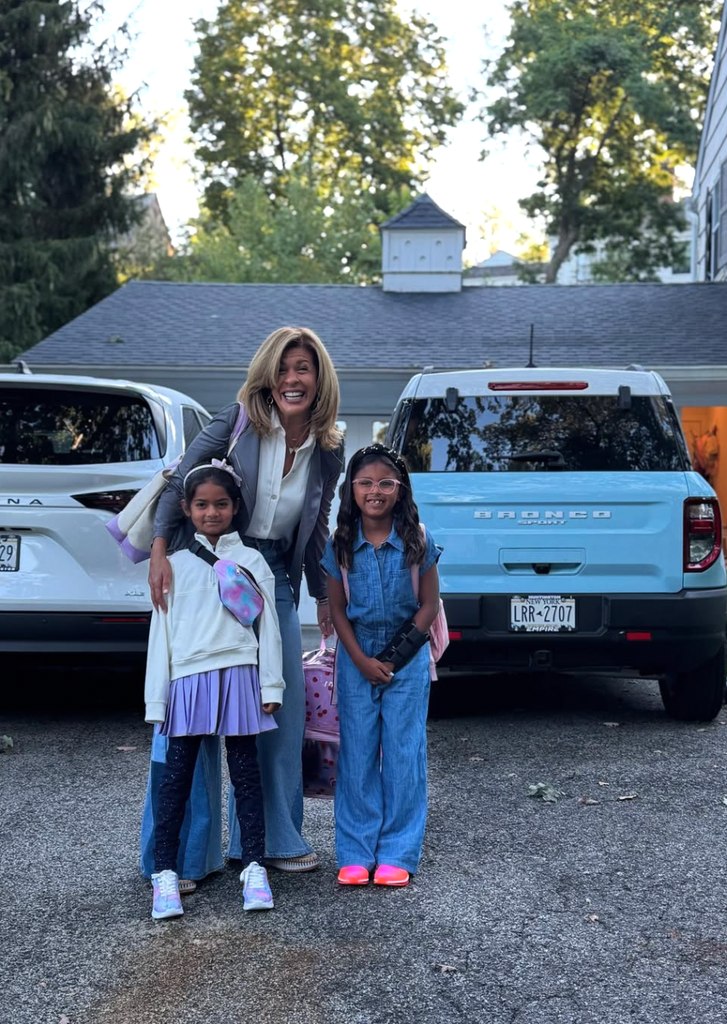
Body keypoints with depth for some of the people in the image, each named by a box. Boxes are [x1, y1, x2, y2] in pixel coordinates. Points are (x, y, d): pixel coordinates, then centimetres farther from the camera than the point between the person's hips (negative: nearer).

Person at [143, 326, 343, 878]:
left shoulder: (329, 449, 4)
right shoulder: (240, 422, -9)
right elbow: (179, 482, -11)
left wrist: (325, 595, 20)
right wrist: (160, 550, -24)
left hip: (275, 579, 5)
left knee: (284, 708, 7)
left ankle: (274, 836, 23)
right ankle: (189, 848, 11)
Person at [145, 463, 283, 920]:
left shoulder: (252, 560, 9)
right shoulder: (176, 565, 10)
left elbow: (268, 626, 6)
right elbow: (161, 633, 9)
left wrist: (271, 685, 0)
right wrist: (157, 698, 5)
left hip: (238, 675, 0)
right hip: (188, 678, 1)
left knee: (246, 772, 4)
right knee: (177, 776, 1)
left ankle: (255, 869, 10)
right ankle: (166, 875, 6)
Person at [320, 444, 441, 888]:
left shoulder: (417, 541, -7)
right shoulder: (341, 545, -3)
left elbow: (429, 604, -3)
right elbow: (337, 608, 2)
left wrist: (393, 658, -8)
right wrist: (361, 659, -8)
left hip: (407, 658, -1)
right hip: (357, 657, 1)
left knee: (404, 754, -1)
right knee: (357, 754, 3)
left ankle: (397, 854, 7)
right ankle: (356, 854, 10)